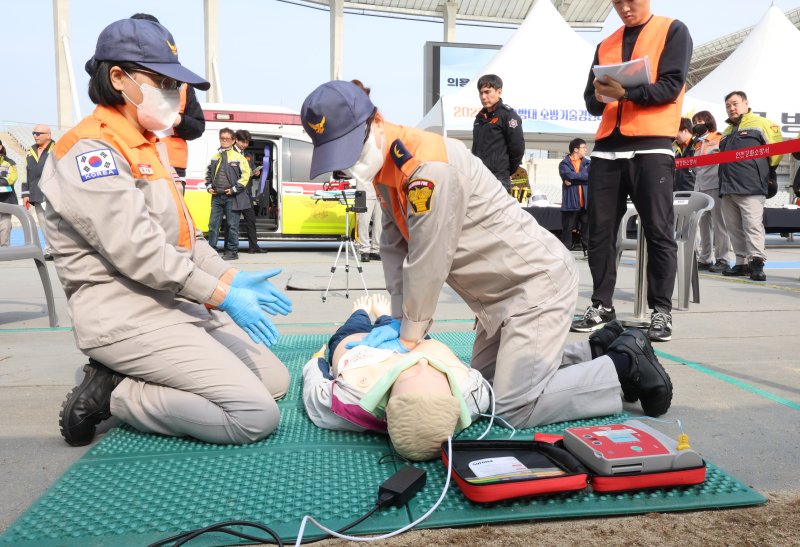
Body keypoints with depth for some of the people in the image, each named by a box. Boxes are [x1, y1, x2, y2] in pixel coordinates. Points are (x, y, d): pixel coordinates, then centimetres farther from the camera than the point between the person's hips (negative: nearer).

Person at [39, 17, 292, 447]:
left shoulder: (150, 148, 17)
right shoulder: (88, 152, -13)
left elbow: (184, 233, 16)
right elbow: (137, 251, -21)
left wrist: (232, 278, 1)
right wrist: (223, 296, -19)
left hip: (179, 304, 10)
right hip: (126, 317, -10)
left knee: (276, 380, 8)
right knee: (256, 415, -17)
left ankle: (129, 382, 8)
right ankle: (111, 395, -3)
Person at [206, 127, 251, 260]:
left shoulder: (238, 157, -3)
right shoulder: (215, 157, 14)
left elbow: (245, 175, -7)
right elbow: (208, 173, 24)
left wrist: (234, 189, -11)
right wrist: (209, 186, 9)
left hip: (232, 197, -5)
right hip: (217, 196, 5)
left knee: (232, 225, 0)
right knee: (213, 224, 7)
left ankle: (232, 251, 7)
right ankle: (211, 249, 15)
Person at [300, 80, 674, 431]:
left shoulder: (429, 167, -28)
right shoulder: (385, 167, 3)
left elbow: (428, 264, -24)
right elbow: (394, 247, 4)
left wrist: (409, 337, -12)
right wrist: (398, 320, -2)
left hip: (539, 280, -10)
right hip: (504, 289, 10)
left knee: (516, 407, -13)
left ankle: (625, 365, 5)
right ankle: (596, 352, 27)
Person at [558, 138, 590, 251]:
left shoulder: (588, 163, 12)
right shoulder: (564, 164, 3)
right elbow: (569, 175, -16)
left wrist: (573, 180, -12)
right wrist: (584, 176, -6)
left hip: (586, 202, 3)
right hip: (570, 202, -3)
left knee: (587, 228, 6)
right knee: (567, 229, 1)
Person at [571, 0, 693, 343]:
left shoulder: (673, 31, 7)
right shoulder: (605, 46, 20)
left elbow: (670, 86, -6)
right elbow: (590, 100, 15)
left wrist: (625, 92, -19)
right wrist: (600, 96, -8)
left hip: (651, 147, -4)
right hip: (606, 148, 4)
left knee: (658, 230, -4)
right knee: (600, 230, 1)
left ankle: (661, 310, 3)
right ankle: (602, 305, 9)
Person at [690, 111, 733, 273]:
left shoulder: (719, 140, 0)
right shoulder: (698, 144, 21)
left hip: (715, 186, -7)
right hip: (700, 188, 7)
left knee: (718, 223, -6)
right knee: (703, 224, 8)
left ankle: (723, 259, -3)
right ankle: (705, 259, 13)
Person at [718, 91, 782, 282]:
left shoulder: (760, 123, 2)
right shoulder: (727, 132, 25)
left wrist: (770, 170, 5)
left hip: (750, 187, -7)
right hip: (727, 187, 7)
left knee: (753, 225, -13)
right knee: (734, 228, 7)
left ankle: (757, 262, -12)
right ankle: (742, 262, 12)